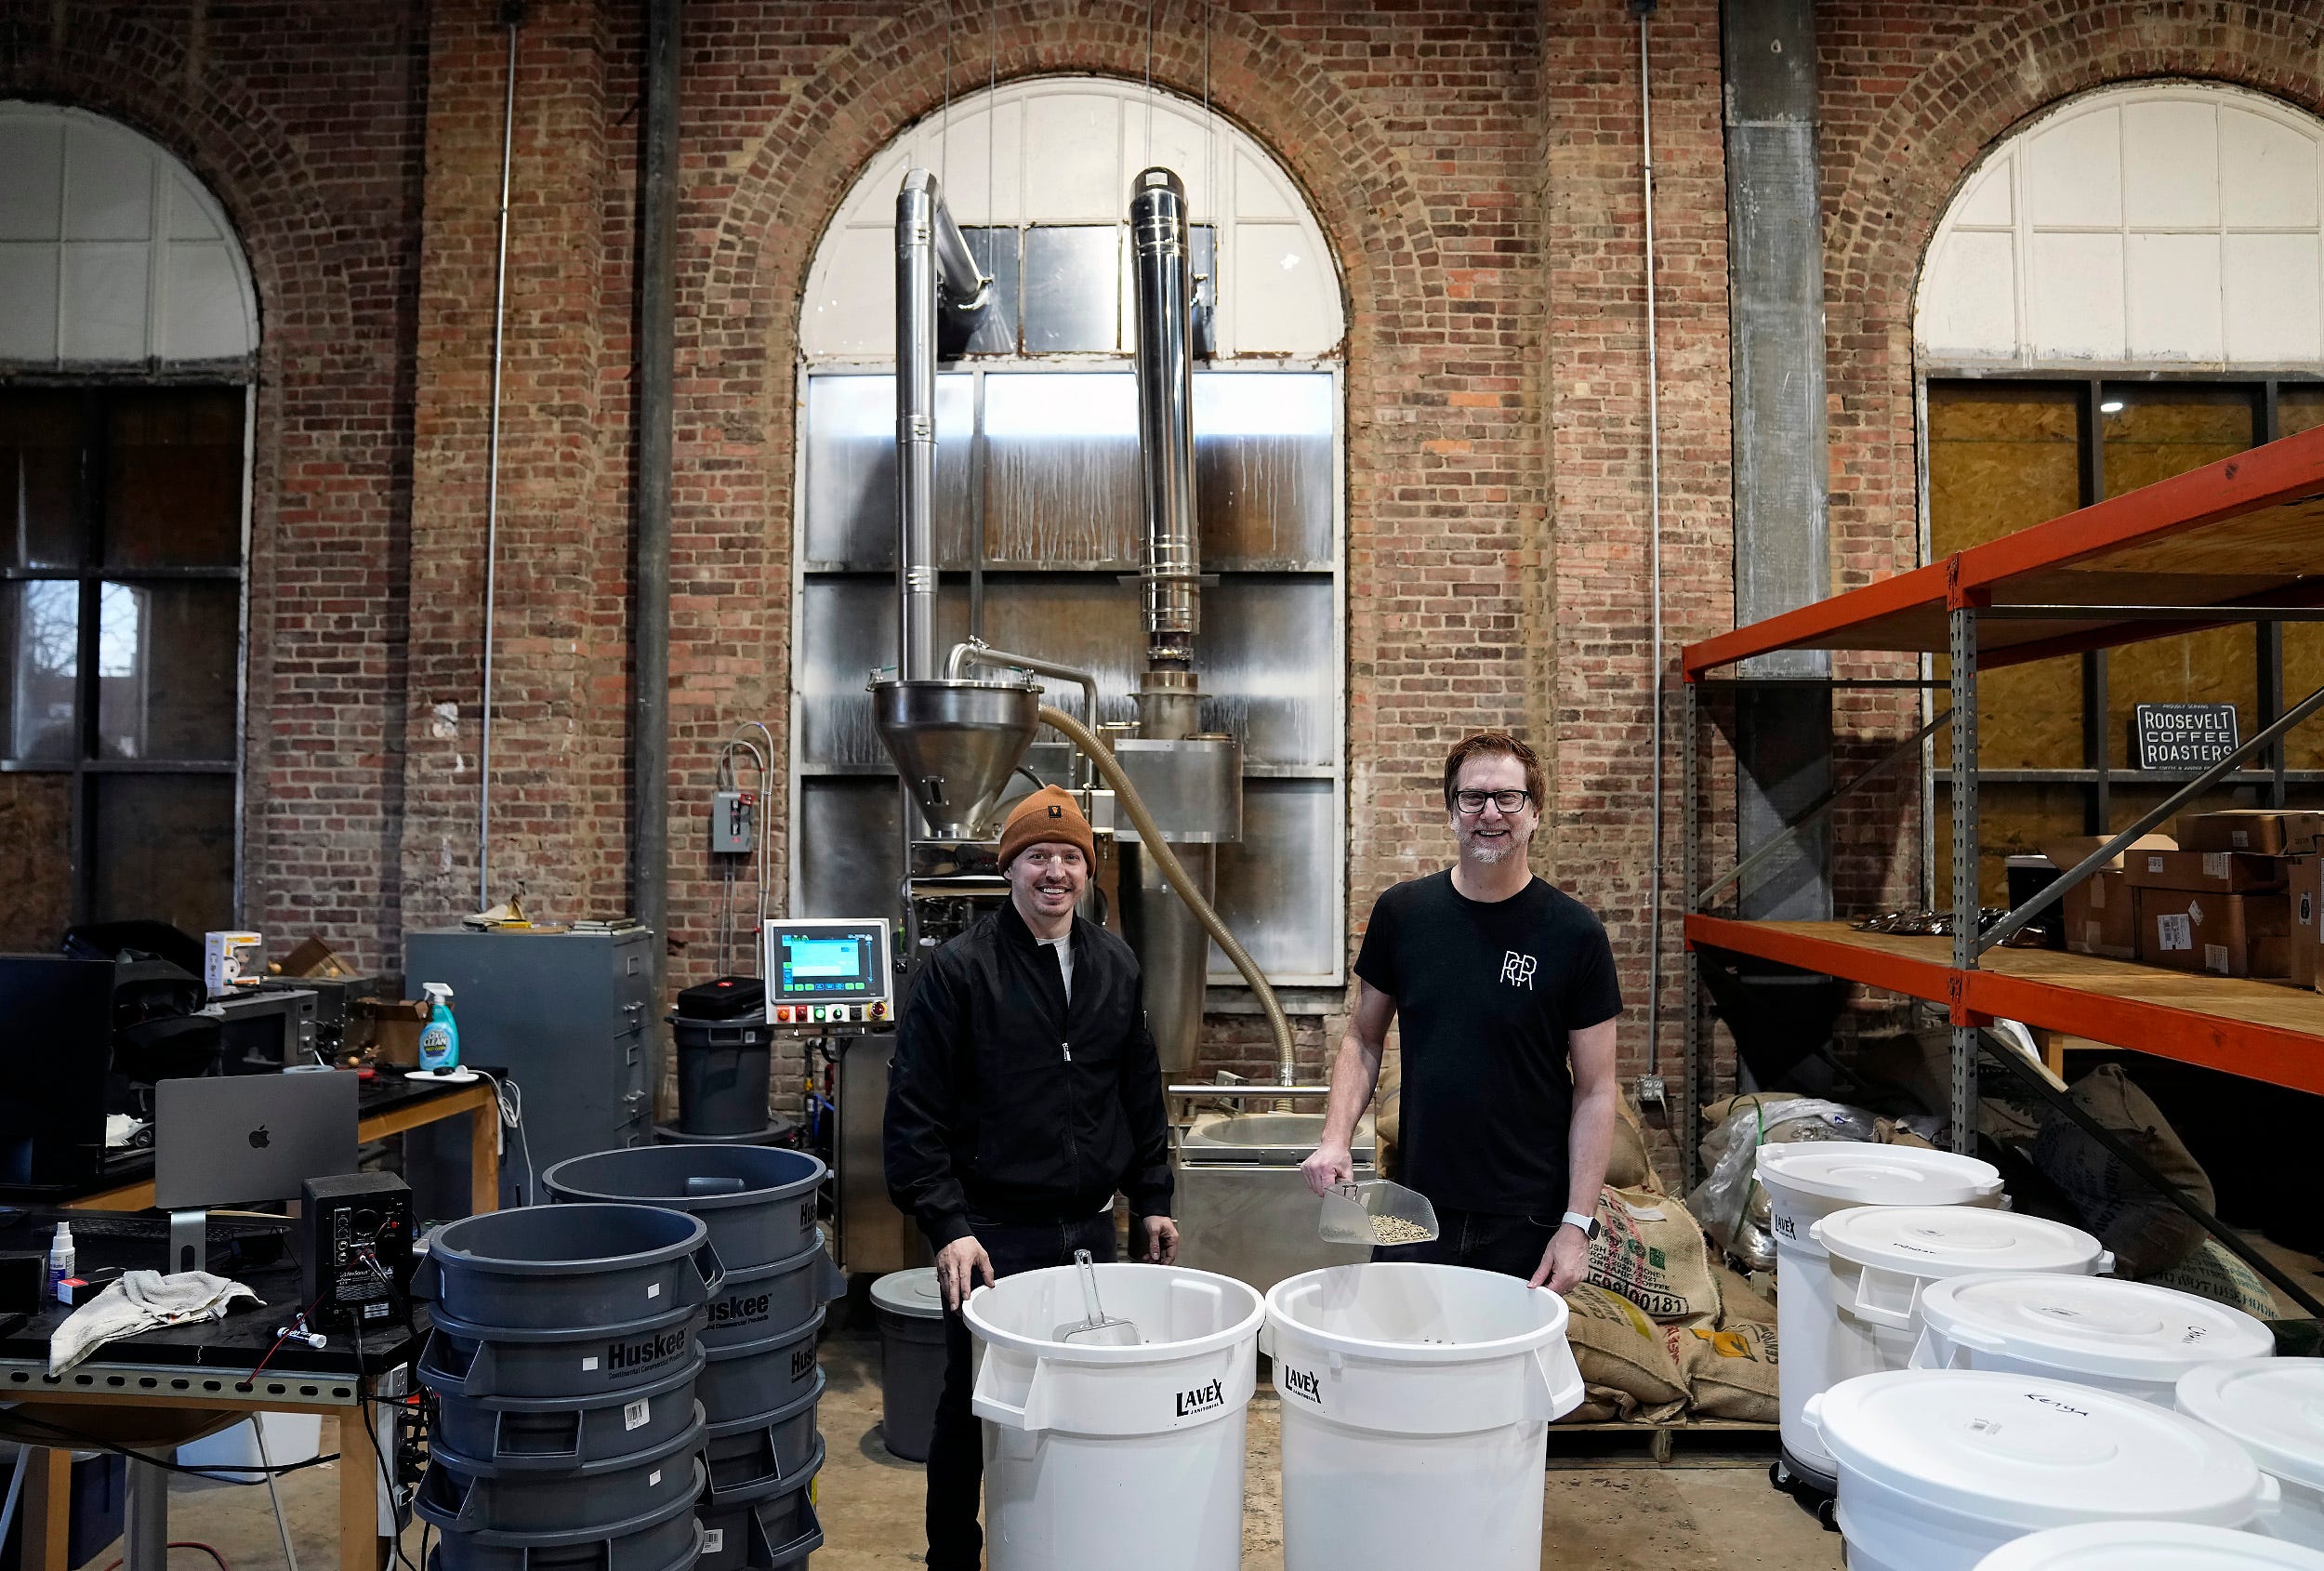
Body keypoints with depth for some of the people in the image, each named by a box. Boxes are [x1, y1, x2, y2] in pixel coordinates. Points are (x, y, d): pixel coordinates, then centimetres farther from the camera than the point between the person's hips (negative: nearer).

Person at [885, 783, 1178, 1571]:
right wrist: (946, 1225, -15)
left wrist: (1152, 1196, 12)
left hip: (1090, 1230, 4)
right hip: (994, 1234, -4)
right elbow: (915, 1112, -10)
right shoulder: (958, 970, -9)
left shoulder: (1117, 967, 7)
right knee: (973, 1409, 8)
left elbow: (1141, 1091, 14)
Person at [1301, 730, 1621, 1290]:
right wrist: (1336, 1139, -5)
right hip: (1416, 1210, 2)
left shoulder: (1574, 933, -7)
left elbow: (1595, 1089, -4)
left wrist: (1578, 1223, -8)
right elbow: (1363, 1039, 9)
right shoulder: (1401, 912, 0)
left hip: (1528, 1223, -2)